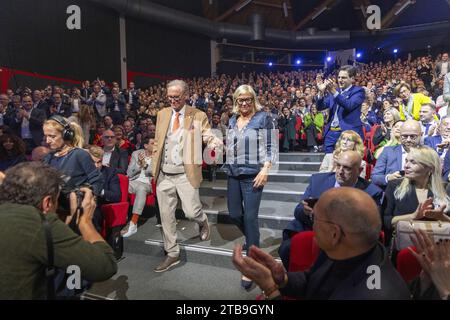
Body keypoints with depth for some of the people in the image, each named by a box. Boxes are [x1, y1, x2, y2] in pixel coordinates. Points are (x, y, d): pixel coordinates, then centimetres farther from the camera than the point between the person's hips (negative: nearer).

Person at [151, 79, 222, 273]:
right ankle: (172, 254, 24)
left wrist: (218, 142, -31)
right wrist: (154, 169, 10)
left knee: (191, 211, -8)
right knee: (166, 216, 8)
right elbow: (157, 143, 13)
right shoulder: (163, 114, 10)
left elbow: (208, 137, -7)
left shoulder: (198, 116, -1)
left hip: (185, 173, -4)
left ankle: (203, 221, 31)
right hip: (164, 174, 4)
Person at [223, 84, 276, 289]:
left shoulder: (263, 118, -3)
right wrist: (227, 165, 12)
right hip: (233, 173, 6)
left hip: (253, 173, -6)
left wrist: (265, 169, -16)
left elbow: (270, 146, -6)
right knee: (234, 214, 11)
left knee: (250, 217, -6)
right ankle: (254, 243, 41)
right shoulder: (232, 121, 14)